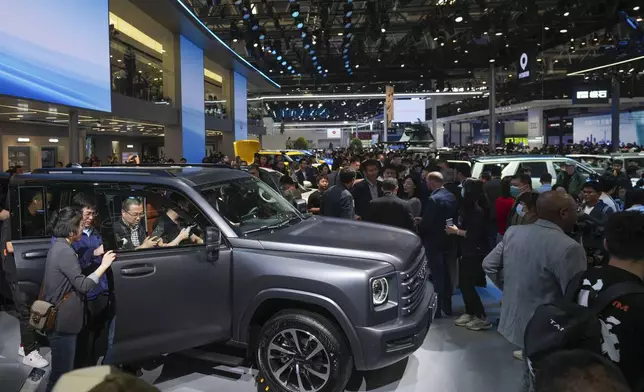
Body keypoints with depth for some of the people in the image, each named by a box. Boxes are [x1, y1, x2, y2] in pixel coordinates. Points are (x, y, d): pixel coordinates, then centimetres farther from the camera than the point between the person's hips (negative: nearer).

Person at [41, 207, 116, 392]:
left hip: (59, 318, 11)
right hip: (61, 322, -11)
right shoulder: (65, 251, -22)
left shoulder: (59, 246, 9)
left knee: (62, 370, 23)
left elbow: (75, 272, 16)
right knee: (61, 374, 0)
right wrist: (104, 265, -17)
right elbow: (83, 285, -24)